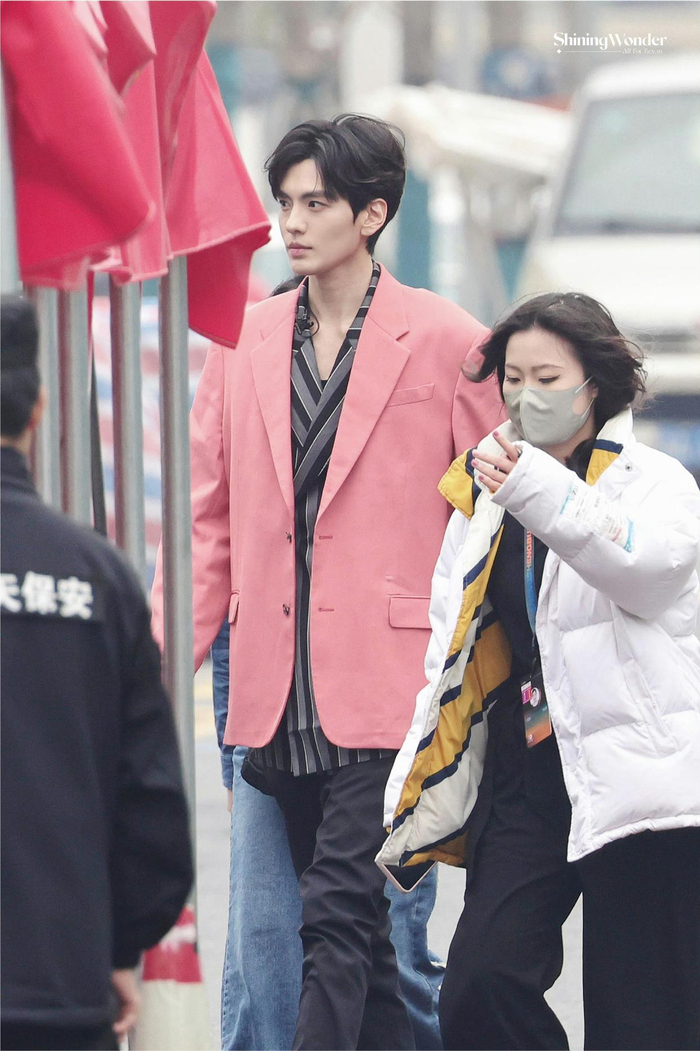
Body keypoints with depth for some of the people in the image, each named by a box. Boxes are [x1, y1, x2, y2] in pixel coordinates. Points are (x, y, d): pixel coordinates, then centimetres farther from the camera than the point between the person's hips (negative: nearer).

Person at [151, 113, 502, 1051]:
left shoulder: (446, 343, -2)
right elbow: (209, 522, 14)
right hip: (280, 695, 5)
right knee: (357, 931, 10)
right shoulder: (247, 344, 11)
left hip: (386, 691, -5)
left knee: (337, 918, -13)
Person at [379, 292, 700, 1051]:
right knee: (479, 988, -14)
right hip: (523, 781, 5)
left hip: (635, 781, -5)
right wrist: (412, 790, 15)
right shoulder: (485, 494, 18)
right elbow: (450, 649, 22)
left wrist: (539, 491, -38)